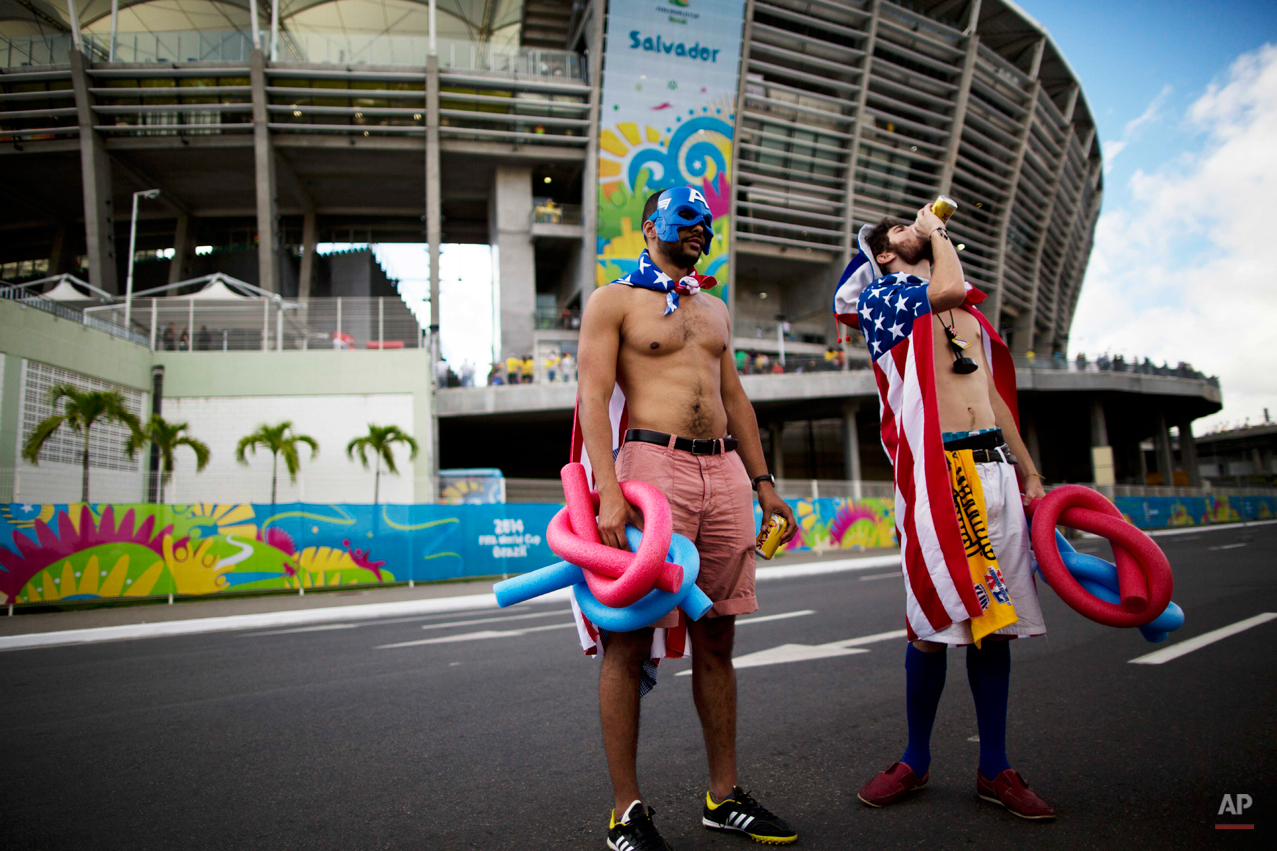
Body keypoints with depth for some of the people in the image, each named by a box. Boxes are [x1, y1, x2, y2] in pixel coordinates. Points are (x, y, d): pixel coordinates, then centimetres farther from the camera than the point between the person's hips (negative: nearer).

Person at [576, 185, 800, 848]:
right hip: (652, 464, -6)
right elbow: (594, 397, -6)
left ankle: (724, 795, 22)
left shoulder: (715, 310, 24)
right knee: (630, 638, -4)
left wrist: (763, 483, 18)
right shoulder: (613, 301, 5)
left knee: (716, 639, 10)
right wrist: (609, 490, -19)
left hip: (725, 472, 6)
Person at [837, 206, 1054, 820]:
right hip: (934, 470, -5)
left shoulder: (970, 313, 26)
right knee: (937, 620, -4)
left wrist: (1030, 475, 19)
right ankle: (916, 760, 15)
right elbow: (948, 288, -12)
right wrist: (938, 232, 7)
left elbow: (995, 397, 24)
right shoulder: (879, 296, 8)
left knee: (994, 616, 5)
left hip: (995, 466, 6)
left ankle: (995, 768, 15)